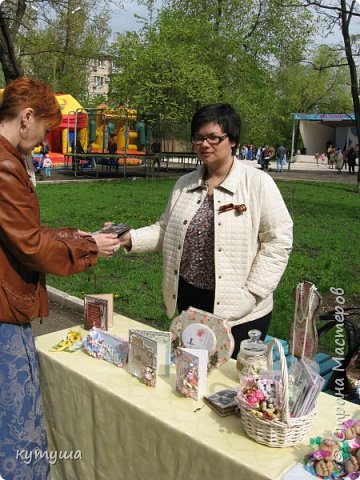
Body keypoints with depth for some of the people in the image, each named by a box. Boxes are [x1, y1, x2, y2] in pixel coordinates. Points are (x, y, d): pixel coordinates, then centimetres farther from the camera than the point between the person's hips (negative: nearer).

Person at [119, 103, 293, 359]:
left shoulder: (258, 183, -8)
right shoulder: (185, 184, 8)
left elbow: (278, 240, -10)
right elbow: (166, 230, 14)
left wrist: (251, 293, -14)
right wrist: (131, 238, -3)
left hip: (240, 311, -4)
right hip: (188, 300, 5)